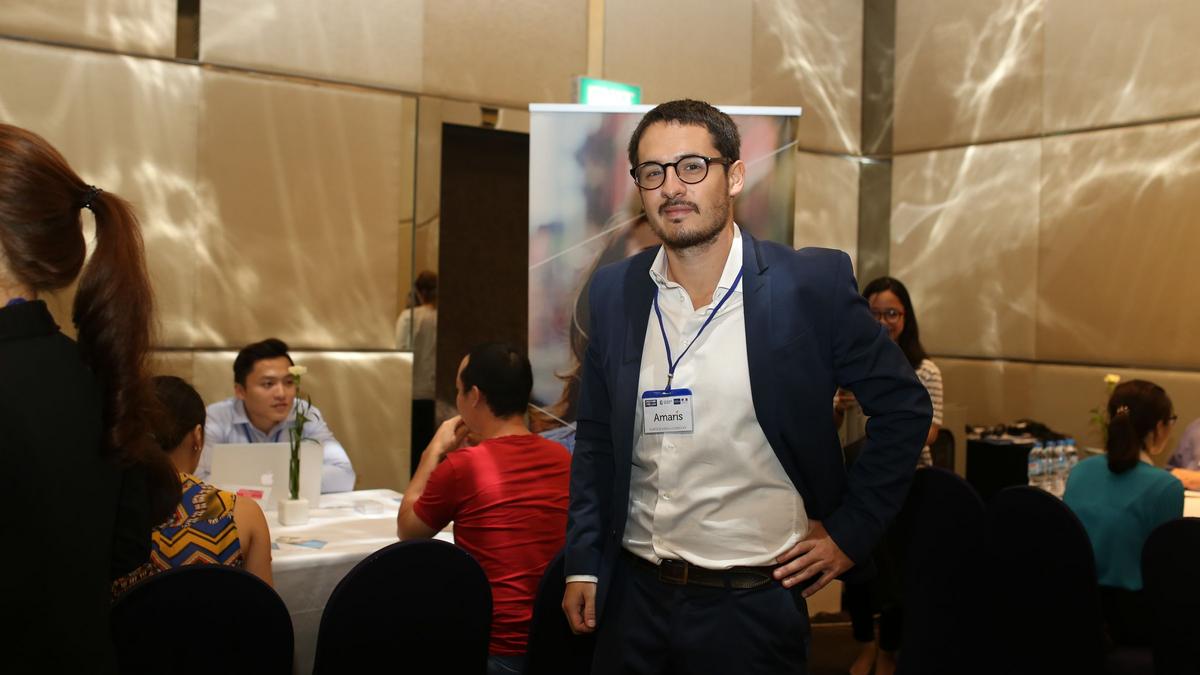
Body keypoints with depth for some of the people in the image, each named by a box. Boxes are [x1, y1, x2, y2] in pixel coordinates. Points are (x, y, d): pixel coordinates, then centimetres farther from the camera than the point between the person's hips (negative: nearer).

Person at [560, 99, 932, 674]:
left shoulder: (813, 284, -9)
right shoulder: (614, 292, 1)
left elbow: (903, 407, -1)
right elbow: (594, 439, 9)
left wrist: (850, 532, -1)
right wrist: (582, 565, 6)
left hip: (754, 605, -3)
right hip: (634, 599, 3)